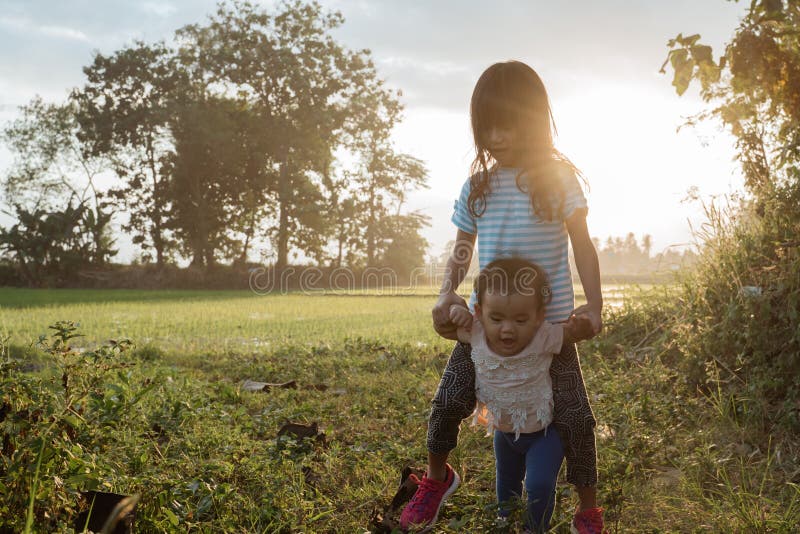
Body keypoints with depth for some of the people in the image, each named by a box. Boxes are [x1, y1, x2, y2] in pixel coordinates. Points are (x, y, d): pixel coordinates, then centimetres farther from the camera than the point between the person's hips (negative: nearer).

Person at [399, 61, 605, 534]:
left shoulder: (558, 179, -6)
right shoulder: (478, 185, 4)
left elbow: (583, 246, -4)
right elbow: (462, 249, 11)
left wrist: (593, 305, -13)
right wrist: (448, 294, -6)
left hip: (550, 321, -3)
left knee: (574, 416, -2)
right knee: (448, 401, 2)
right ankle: (437, 477, 32)